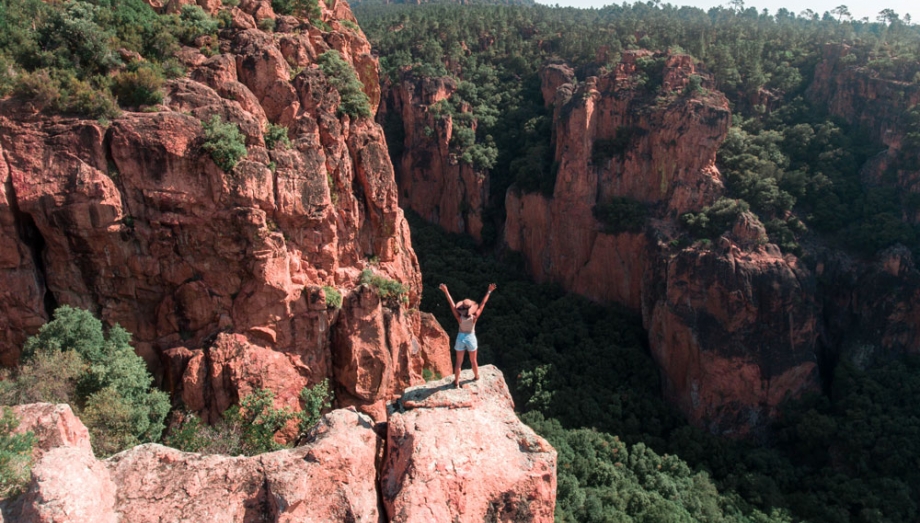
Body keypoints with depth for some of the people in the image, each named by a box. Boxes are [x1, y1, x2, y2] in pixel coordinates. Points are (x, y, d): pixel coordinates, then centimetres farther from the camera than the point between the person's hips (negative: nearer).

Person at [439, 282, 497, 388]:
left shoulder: (459, 318, -27)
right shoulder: (474, 317, -27)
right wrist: (489, 291, -19)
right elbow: (483, 303, -23)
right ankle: (476, 377, 45)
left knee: (459, 362, 14)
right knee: (473, 361, 22)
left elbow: (452, 304, -25)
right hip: (471, 339, 0)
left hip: (461, 338, 0)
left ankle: (456, 382, 25)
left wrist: (445, 291, -22)